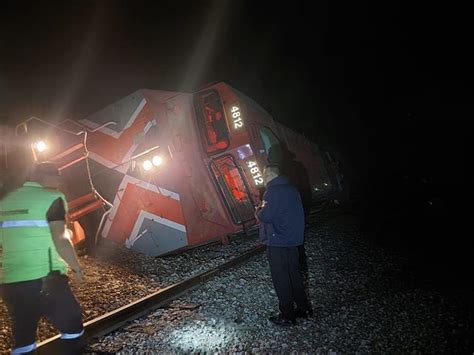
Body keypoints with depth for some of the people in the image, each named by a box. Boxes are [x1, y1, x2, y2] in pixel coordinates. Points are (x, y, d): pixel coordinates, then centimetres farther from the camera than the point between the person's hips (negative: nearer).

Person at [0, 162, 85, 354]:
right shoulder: (52, 198, -8)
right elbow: (60, 240, -17)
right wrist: (77, 268, -4)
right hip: (45, 278, -6)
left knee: (22, 335, 18)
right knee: (72, 325, 12)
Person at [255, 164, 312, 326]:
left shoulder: (273, 192, -17)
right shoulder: (292, 190, 11)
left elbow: (265, 216, -22)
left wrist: (258, 210, 0)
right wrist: (264, 209, 14)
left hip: (277, 243, -8)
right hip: (293, 240, 8)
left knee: (281, 280, 2)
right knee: (294, 275, 18)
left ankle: (287, 316, 12)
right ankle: (303, 308, 28)